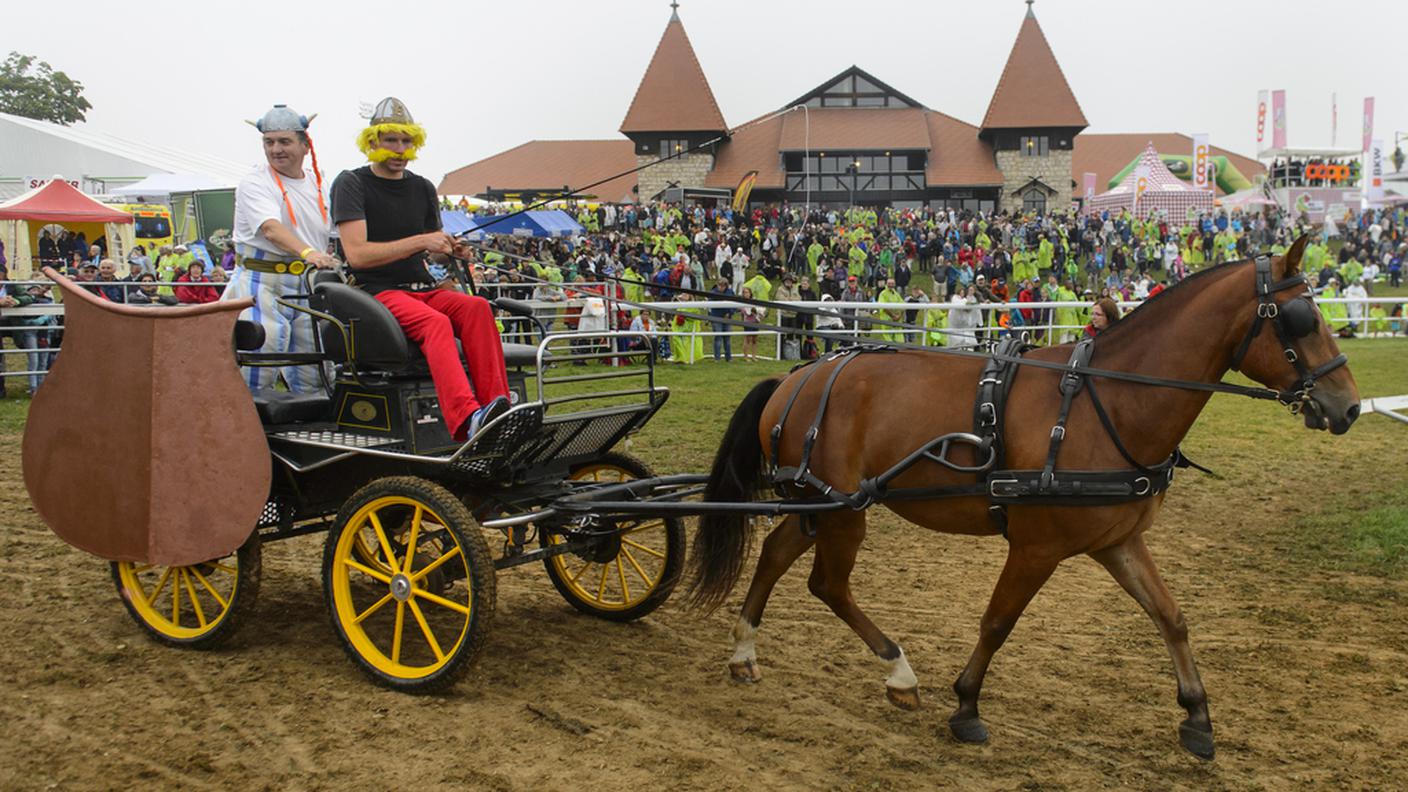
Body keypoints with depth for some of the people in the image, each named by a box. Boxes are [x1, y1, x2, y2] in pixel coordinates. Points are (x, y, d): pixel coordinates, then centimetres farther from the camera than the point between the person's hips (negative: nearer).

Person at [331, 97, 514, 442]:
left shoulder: (422, 188, 18)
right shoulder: (351, 184, 1)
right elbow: (357, 254, -11)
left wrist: (452, 251, 2)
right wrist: (420, 241, -17)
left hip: (423, 288, 5)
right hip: (377, 291, -5)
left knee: (477, 306, -27)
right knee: (435, 322, -36)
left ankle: (498, 406, -40)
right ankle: (467, 420, -54)